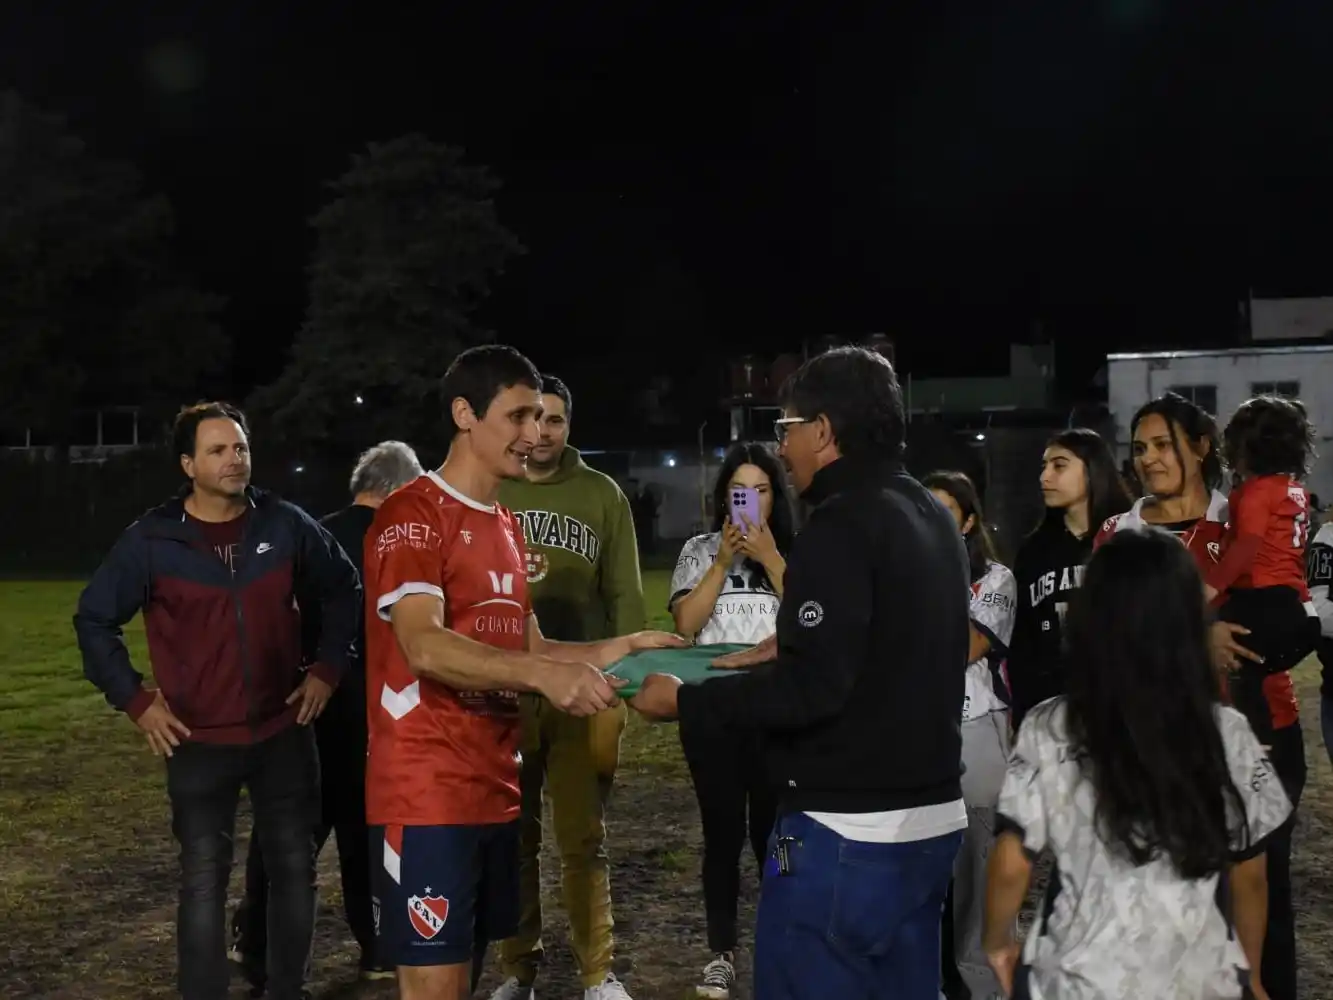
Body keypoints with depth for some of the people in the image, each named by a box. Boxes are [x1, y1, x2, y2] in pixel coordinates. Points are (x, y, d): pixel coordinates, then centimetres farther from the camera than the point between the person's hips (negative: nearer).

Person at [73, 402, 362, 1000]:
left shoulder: (286, 525, -3)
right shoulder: (151, 540, -8)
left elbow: (343, 589, 12)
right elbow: (94, 620, 1)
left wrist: (328, 667, 5)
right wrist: (134, 700, -4)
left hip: (283, 733, 2)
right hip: (199, 743, -2)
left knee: (294, 868, 11)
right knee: (204, 879, 2)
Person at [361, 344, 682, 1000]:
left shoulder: (505, 527, 17)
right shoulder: (413, 515, -11)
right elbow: (424, 648, -25)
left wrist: (614, 649, 4)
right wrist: (543, 675, -36)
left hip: (494, 791, 8)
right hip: (427, 798, -8)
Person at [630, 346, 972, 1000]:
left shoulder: (841, 526, -17)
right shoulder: (932, 518, 11)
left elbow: (810, 690, -23)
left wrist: (685, 702, -13)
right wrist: (786, 651, 22)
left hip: (846, 833, -9)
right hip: (933, 820, 10)